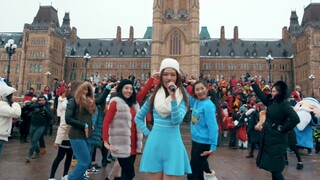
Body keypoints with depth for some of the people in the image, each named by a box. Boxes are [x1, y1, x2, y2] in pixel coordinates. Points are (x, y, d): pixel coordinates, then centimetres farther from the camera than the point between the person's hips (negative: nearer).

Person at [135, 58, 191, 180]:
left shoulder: (183, 97, -1)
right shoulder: (154, 95, 5)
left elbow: (176, 121, -17)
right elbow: (138, 117, 14)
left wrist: (173, 97, -23)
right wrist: (147, 133, 2)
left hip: (173, 145, -2)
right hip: (154, 144, 2)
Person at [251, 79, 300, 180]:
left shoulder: (284, 103, -16)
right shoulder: (271, 102, 7)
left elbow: (295, 119, -27)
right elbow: (261, 95, 20)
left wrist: (282, 129, -18)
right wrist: (253, 83, 18)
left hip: (277, 140, -8)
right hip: (268, 139, 8)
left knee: (275, 168, -1)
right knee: (271, 166, 16)